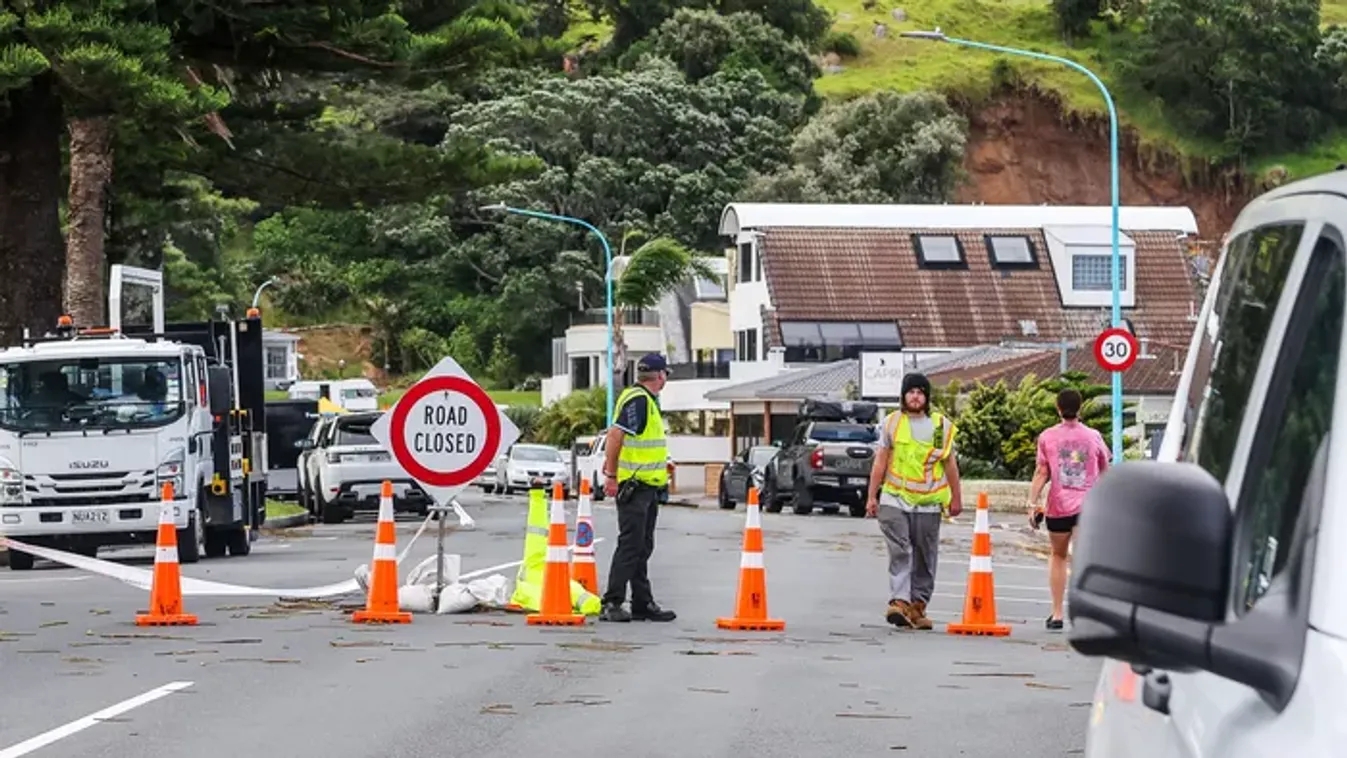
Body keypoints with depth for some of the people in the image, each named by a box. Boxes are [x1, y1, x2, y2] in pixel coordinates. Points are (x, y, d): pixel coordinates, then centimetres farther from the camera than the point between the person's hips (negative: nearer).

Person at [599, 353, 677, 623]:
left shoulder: (647, 400, 17)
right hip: (635, 486, -10)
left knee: (642, 548, 13)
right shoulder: (638, 400, -16)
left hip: (648, 486, 10)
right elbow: (616, 434, -22)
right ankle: (612, 604, -8)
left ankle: (643, 604, 17)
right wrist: (611, 476, -22)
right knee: (630, 545, -10)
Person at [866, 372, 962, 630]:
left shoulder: (942, 425, 8)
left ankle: (918, 605, 10)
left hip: (928, 503, 1)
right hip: (895, 500, -1)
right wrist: (872, 497, 4)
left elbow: (950, 464, 13)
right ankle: (899, 601, -22)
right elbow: (880, 462, 9)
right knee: (900, 552, -13)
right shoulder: (891, 423, 7)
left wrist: (956, 498, 12)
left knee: (925, 558, 4)